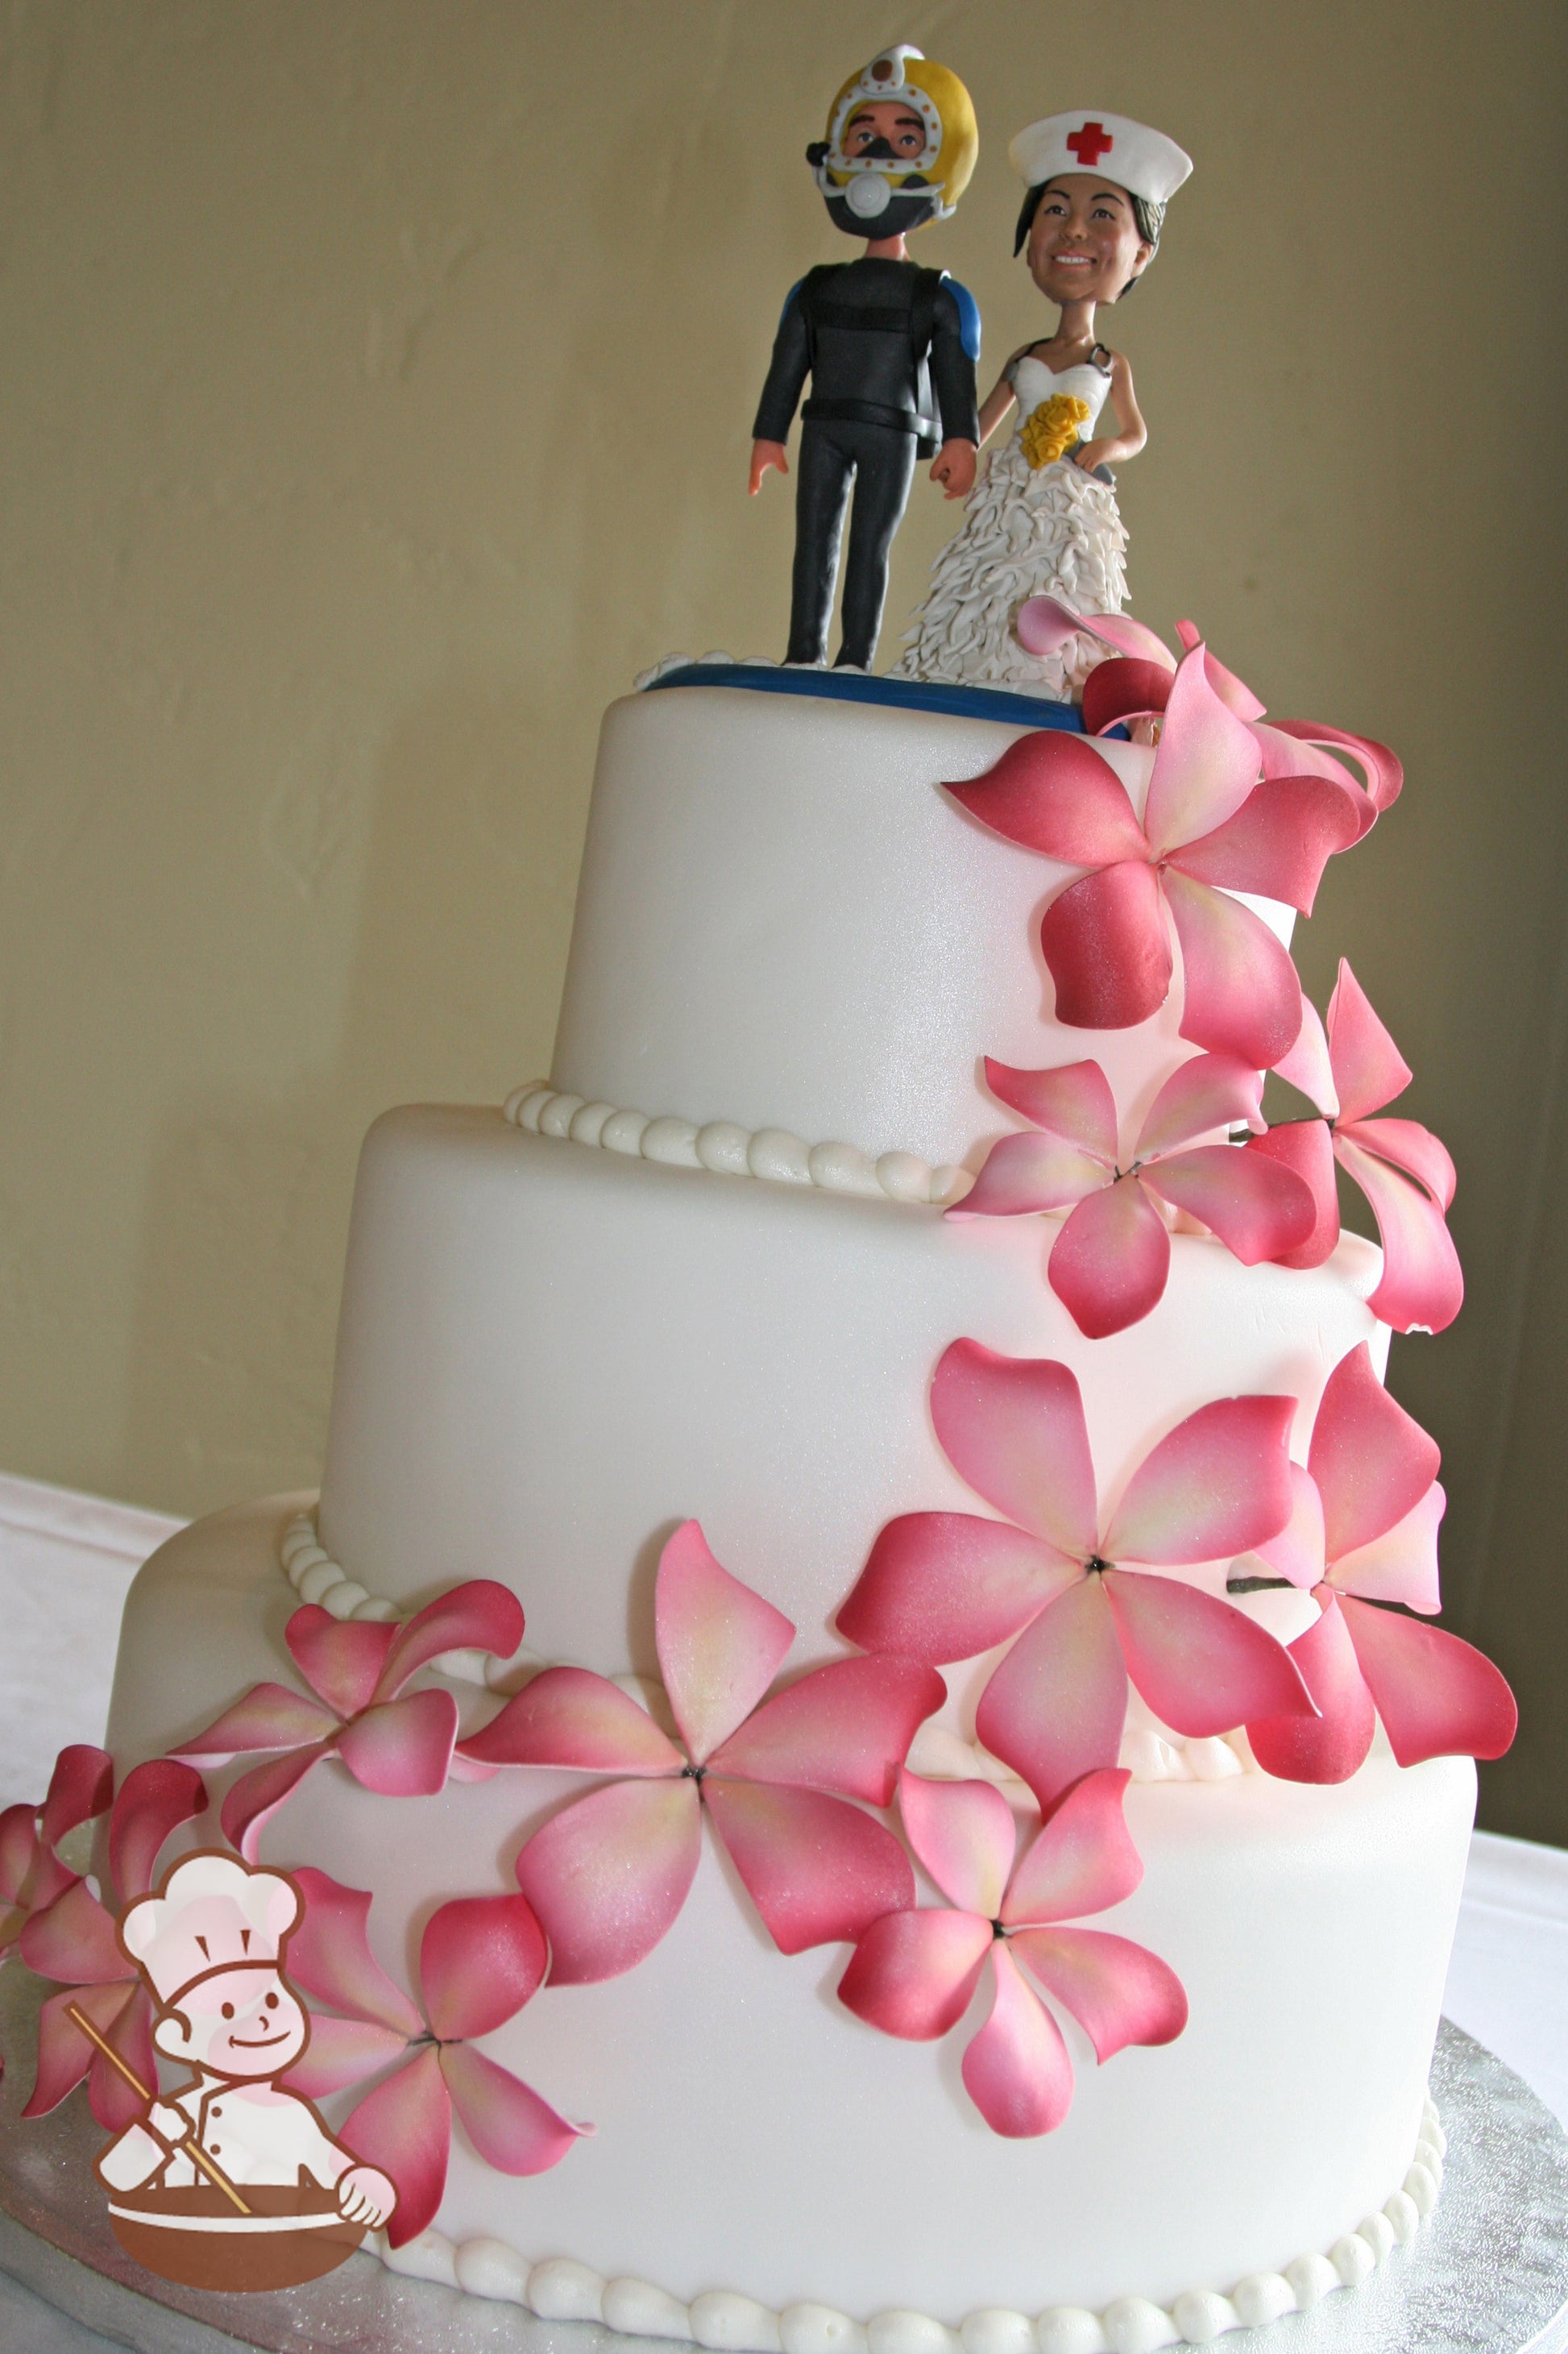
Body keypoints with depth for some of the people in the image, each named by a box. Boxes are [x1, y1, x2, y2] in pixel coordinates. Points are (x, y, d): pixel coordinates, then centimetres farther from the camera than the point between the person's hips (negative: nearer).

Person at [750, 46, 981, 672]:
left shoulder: (940, 298, 2)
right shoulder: (814, 291, 11)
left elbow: (956, 373, -3)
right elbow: (788, 365, 14)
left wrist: (961, 440, -11)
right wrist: (770, 434, 11)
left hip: (893, 434, -3)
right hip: (824, 429, 4)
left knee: (869, 546, -4)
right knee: (814, 538, 5)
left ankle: (856, 661, -3)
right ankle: (804, 655, 10)